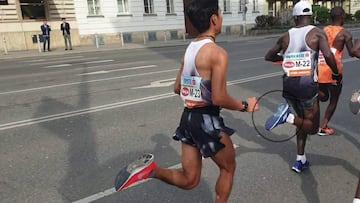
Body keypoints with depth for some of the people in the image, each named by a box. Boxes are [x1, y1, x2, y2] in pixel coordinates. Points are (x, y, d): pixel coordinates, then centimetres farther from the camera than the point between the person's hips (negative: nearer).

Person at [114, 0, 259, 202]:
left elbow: (178, 88, 14)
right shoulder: (217, 53, -16)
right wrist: (245, 106, -5)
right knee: (228, 168, 20)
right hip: (207, 120, -7)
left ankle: (150, 168, -6)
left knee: (189, 180, 16)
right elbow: (219, 98, -21)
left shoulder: (190, 48, 8)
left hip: (188, 117, 7)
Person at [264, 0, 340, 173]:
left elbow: (268, 56, 18)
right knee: (313, 126, 12)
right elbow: (328, 56, -17)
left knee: (303, 121, 24)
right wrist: (336, 74, 1)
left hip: (288, 85, 5)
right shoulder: (317, 33, -2)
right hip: (307, 86, -5)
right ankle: (288, 116, -17)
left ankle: (300, 160, 24)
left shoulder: (286, 37, 9)